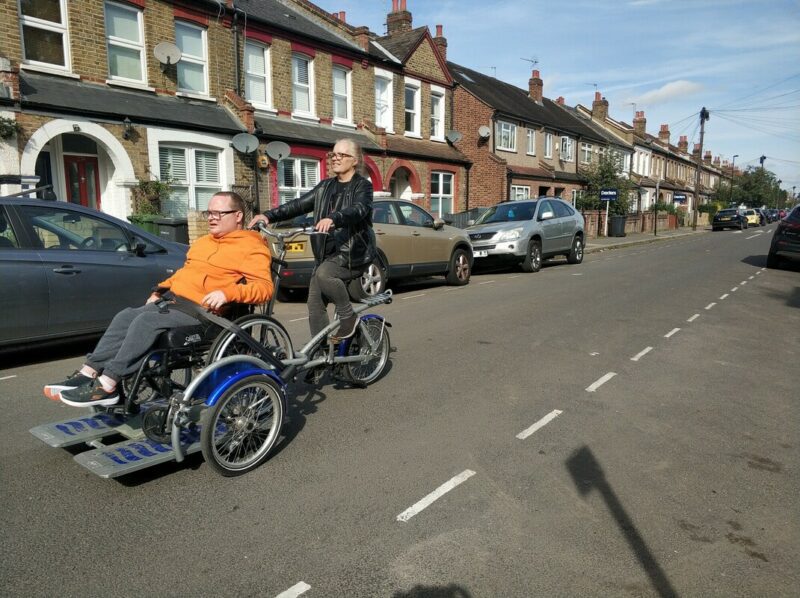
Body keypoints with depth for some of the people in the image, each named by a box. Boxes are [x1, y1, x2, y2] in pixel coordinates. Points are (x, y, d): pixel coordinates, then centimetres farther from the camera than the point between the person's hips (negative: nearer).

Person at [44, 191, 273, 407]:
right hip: (172, 301, 9)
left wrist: (226, 293, -30)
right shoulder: (203, 242, 24)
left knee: (147, 321, -26)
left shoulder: (251, 247, -5)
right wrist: (159, 291, 18)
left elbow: (264, 287, -17)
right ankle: (88, 373, -6)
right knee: (125, 317, -6)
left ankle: (106, 386, -23)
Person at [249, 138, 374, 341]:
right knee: (315, 305, 0)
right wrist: (269, 215, -8)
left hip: (352, 251, -6)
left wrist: (333, 219, -43)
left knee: (324, 274, -32)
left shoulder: (363, 186, -1)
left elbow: (358, 209, -23)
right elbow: (299, 204, 7)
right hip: (326, 254, 6)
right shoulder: (325, 186, 16)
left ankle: (348, 317, -11)